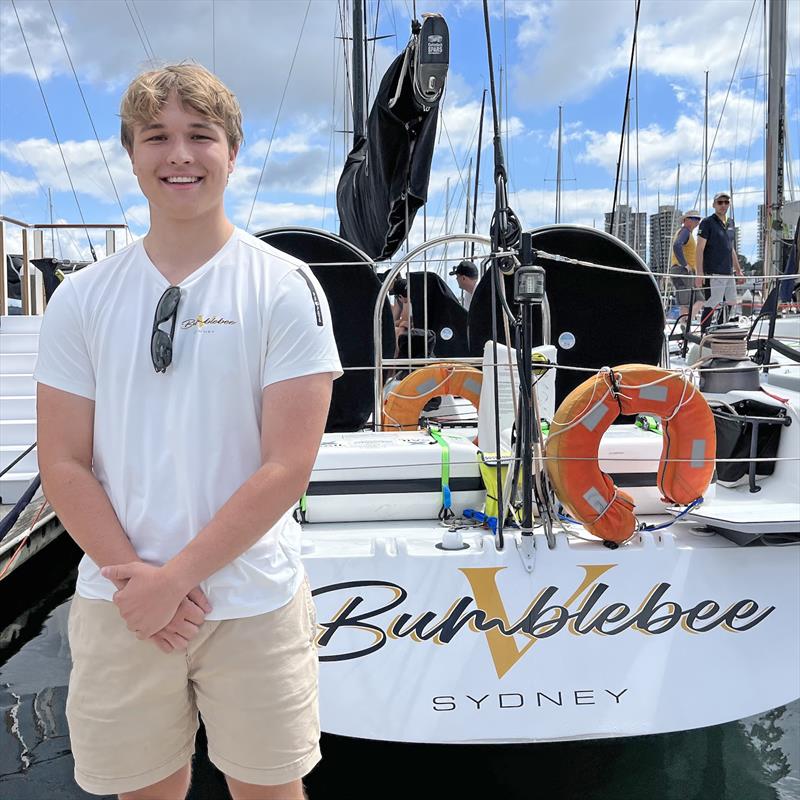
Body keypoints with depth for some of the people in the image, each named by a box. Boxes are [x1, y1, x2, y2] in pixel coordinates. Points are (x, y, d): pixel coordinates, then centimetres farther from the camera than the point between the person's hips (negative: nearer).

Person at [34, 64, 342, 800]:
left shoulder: (285, 288, -6)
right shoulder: (82, 298, 2)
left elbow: (287, 468, -12)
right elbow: (63, 465, 1)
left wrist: (173, 578, -13)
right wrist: (134, 576, -10)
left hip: (253, 604, -2)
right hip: (119, 605, 3)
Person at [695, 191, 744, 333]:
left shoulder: (729, 224, 18)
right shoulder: (707, 223, -4)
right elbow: (700, 249, -10)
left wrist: (739, 270, 22)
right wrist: (699, 273, -18)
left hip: (729, 273, 8)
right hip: (713, 273, -8)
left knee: (730, 304, 11)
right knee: (711, 306, -9)